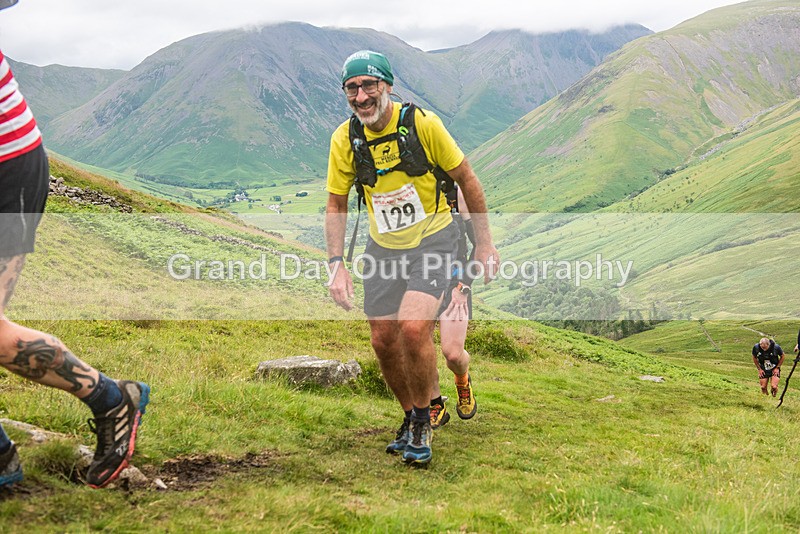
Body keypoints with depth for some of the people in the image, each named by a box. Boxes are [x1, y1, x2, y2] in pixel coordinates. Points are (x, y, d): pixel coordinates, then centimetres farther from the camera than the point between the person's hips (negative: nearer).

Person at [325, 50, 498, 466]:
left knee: (413, 328, -23)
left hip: (432, 240, -4)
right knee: (383, 342, 4)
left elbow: (466, 179, -7)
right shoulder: (345, 139, -8)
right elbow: (336, 204, 2)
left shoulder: (422, 123, -18)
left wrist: (484, 243, -3)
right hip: (383, 247, 4)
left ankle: (424, 420, 1)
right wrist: (336, 265, -8)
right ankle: (410, 418, 29)